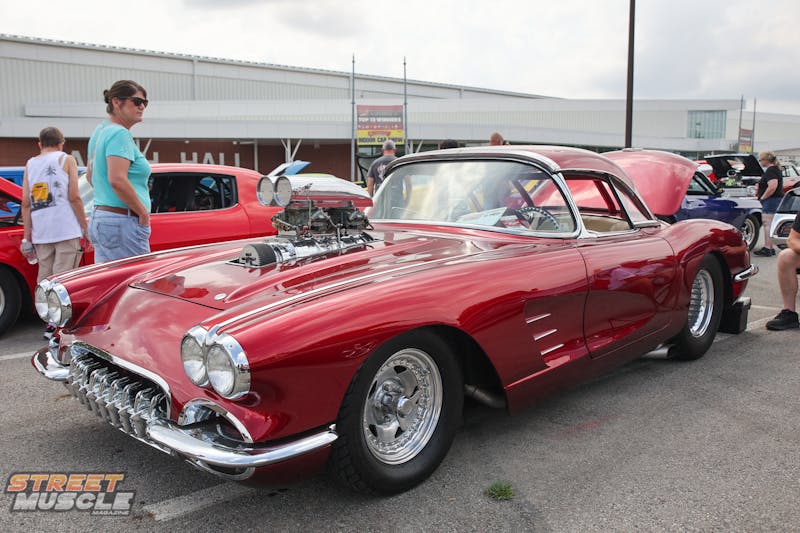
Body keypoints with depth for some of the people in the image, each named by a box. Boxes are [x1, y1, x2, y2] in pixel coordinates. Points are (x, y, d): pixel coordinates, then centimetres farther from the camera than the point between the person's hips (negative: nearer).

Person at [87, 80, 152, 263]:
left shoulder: (101, 130, 18)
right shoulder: (120, 134, -13)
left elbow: (91, 175, 28)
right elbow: (117, 180, -25)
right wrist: (143, 212, -16)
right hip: (122, 221, -10)